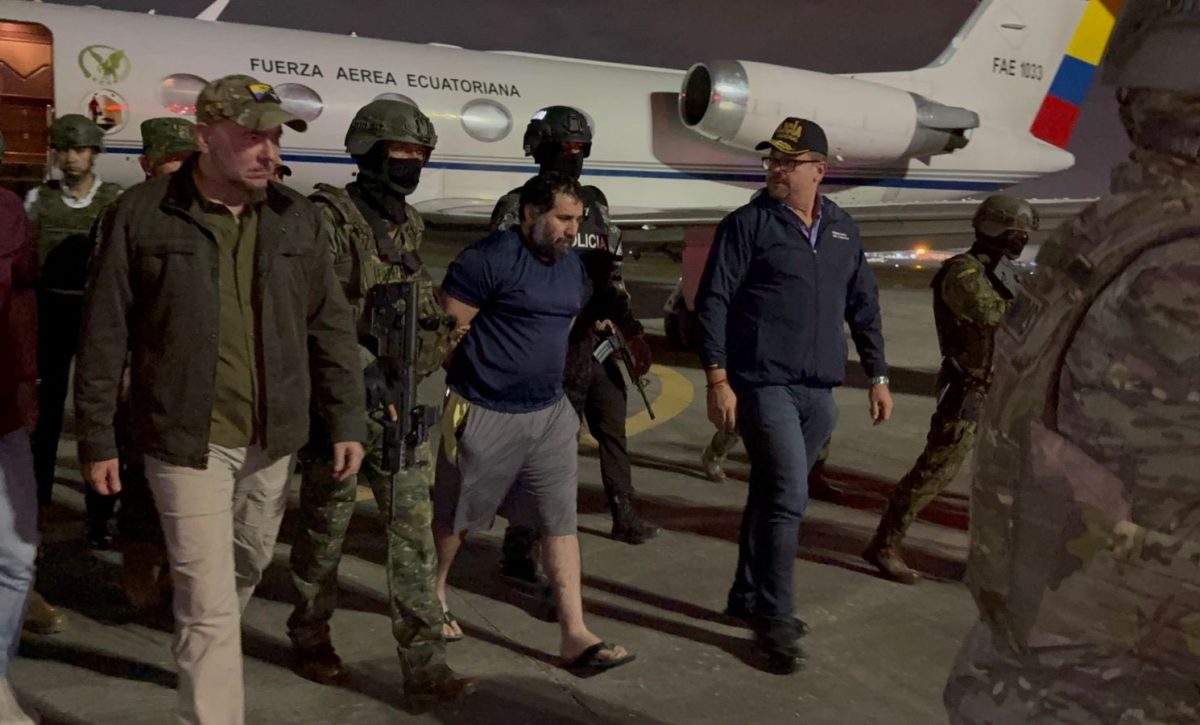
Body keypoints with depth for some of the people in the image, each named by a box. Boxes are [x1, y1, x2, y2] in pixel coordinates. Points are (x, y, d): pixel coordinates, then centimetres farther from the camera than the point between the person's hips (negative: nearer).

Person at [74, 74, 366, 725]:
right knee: (210, 603, -4)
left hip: (273, 438, 5)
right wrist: (96, 438, -1)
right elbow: (105, 336, -3)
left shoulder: (296, 217, 3)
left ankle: (203, 653, 53)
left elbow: (329, 326, 7)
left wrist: (346, 419, 5)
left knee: (248, 566, 24)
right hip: (188, 440, -5)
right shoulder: (141, 215, -8)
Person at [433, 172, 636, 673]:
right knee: (456, 516, 13)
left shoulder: (572, 264, 8)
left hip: (550, 413, 6)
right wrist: (470, 376, -6)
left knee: (561, 523, 2)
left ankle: (575, 635, 5)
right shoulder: (490, 257, -17)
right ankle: (432, 593, 38)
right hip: (484, 415, -6)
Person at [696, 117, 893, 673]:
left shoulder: (842, 230, 11)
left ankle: (747, 597, 28)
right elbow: (713, 301, -7)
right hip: (764, 385, -5)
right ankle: (774, 619, 2)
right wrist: (718, 379, -13)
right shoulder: (749, 224, -4)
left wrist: (877, 376, 13)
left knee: (773, 496, 14)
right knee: (788, 497, -10)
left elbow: (863, 307, 16)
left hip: (819, 392, 5)